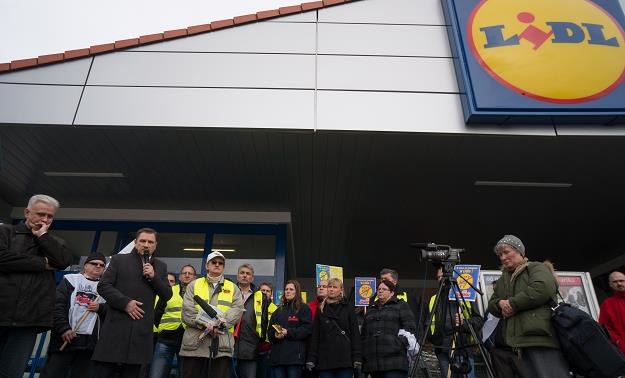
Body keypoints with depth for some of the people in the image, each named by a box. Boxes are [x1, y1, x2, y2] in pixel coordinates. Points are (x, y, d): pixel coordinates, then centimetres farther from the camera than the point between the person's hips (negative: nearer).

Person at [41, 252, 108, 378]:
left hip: (90, 342, 2)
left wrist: (100, 308, -7)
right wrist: (63, 328, -12)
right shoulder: (71, 279, 9)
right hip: (65, 338, -2)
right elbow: (57, 305, -1)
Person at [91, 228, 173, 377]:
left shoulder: (160, 266, 13)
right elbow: (103, 286, -1)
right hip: (116, 325, -2)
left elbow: (167, 295, 9)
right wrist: (125, 303, -12)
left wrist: (154, 277, -6)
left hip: (142, 329, 2)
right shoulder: (119, 260, 7)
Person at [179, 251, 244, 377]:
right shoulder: (194, 285, 12)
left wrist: (218, 324, -17)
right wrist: (206, 324, -17)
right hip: (194, 344, 0)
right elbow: (187, 312, -2)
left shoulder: (233, 288, 14)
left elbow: (236, 311, -1)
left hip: (222, 346, 1)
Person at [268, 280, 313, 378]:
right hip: (278, 354, 5)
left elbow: (307, 329, -8)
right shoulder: (279, 310, 21)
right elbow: (270, 330, 17)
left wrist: (288, 332, -15)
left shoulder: (304, 308, 3)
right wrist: (275, 335, -6)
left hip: (295, 354, -5)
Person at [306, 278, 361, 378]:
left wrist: (357, 357, -7)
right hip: (325, 359, 2)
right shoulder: (321, 310, 11)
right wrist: (311, 358, 0)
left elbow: (355, 334, 2)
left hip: (345, 358, -1)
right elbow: (315, 335, 8)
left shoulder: (348, 309, 6)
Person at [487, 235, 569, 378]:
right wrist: (500, 303, -3)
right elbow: (491, 304, 21)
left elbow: (543, 288, -15)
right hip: (517, 341, 6)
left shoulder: (536, 267, 5)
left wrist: (512, 304, -11)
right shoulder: (502, 280, 25)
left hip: (540, 335, -6)